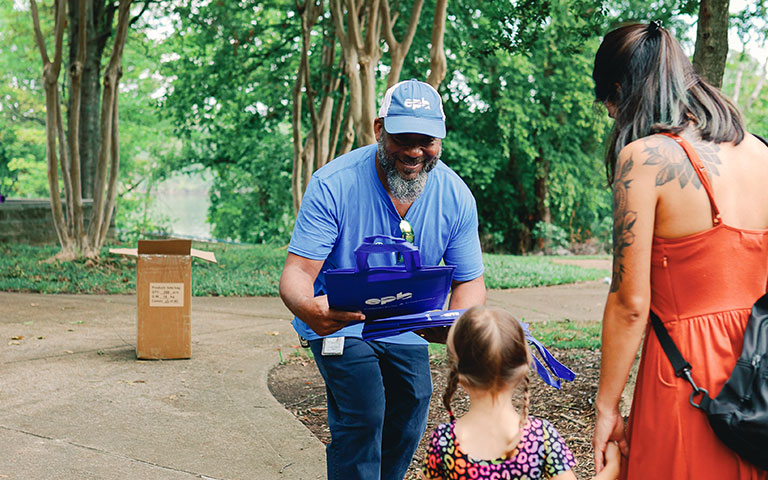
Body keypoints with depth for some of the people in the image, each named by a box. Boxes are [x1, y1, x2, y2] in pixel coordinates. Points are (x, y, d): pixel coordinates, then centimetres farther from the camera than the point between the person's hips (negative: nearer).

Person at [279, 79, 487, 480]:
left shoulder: (456, 197, -13)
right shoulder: (332, 185, -25)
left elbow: (469, 281, -7)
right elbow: (297, 272, -27)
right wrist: (308, 308, -52)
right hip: (339, 322, -4)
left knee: (409, 420, 7)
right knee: (361, 415, -19)